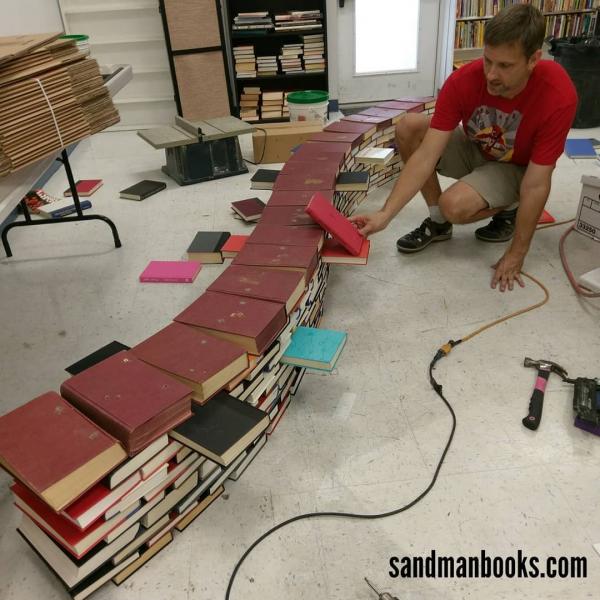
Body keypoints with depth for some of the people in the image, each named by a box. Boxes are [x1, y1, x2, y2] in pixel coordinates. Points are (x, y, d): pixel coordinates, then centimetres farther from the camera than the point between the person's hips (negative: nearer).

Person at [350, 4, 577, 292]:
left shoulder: (558, 97, -33)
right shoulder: (463, 81, -26)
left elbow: (536, 185, -28)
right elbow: (426, 156, -29)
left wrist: (516, 255, -24)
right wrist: (385, 214, -40)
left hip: (515, 168, -4)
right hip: (474, 149, 4)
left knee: (454, 205, -33)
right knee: (408, 127, -21)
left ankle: (508, 211, 2)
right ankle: (438, 222, -6)